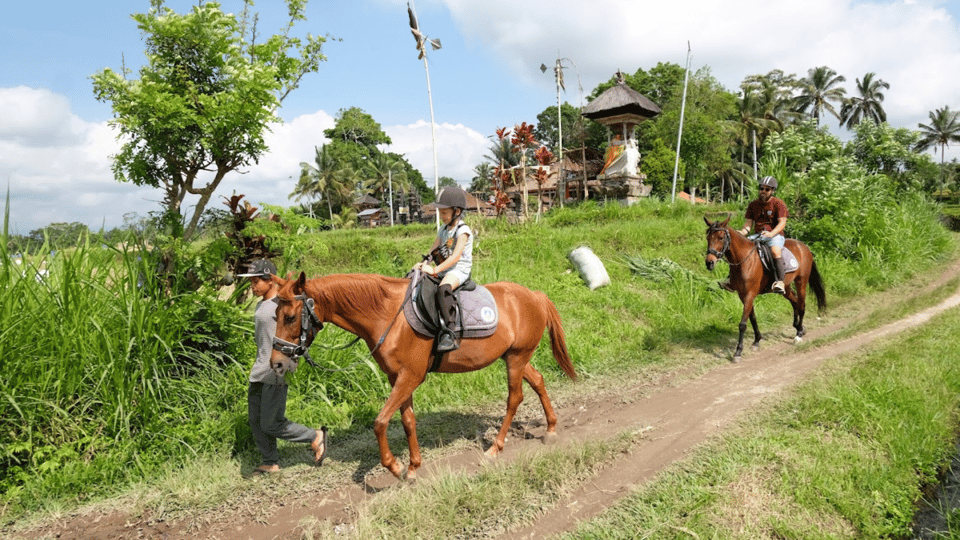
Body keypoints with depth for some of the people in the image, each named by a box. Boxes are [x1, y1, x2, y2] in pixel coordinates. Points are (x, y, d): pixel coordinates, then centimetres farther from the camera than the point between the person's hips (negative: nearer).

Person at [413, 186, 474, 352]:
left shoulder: (463, 230, -9)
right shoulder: (443, 229, 18)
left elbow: (456, 256, -20)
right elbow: (433, 251, 15)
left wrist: (435, 270, -27)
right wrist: (423, 263, -6)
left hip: (459, 270, -9)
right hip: (443, 270, 9)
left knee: (443, 288, -39)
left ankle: (449, 335, -46)